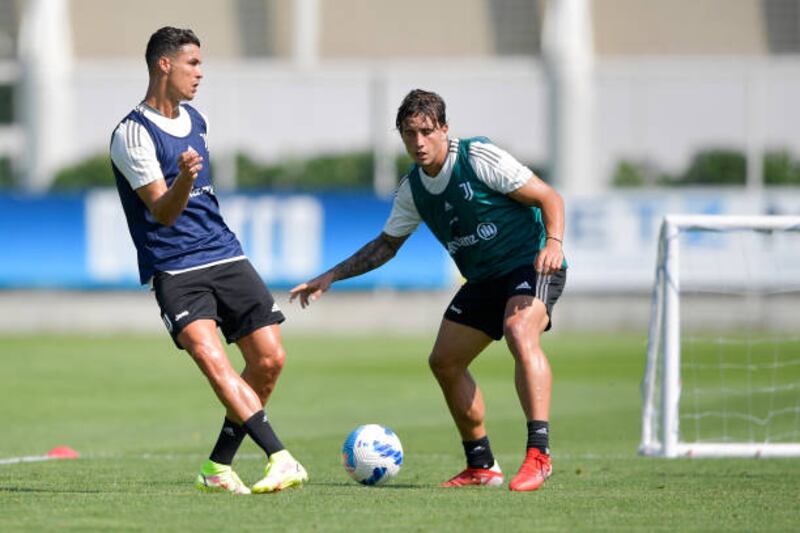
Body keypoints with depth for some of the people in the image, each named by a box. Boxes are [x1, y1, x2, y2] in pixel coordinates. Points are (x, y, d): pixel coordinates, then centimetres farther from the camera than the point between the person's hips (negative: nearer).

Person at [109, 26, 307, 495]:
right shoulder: (132, 134, -10)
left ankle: (220, 466, 11)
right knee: (212, 359, -25)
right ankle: (282, 460, -33)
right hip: (174, 270, -7)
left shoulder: (196, 121, 14)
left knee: (269, 359, -3)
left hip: (226, 257, 7)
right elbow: (162, 212, -15)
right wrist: (183, 177, -33)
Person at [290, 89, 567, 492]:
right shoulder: (413, 189, 5)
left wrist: (553, 242, -31)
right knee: (444, 361, 6)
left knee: (520, 332, -34)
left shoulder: (479, 157, -15)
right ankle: (482, 467, 19)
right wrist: (331, 277, 10)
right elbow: (386, 245, 19)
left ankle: (538, 454, -41)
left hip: (531, 265, -8)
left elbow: (550, 199, -13)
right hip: (484, 279, 8)